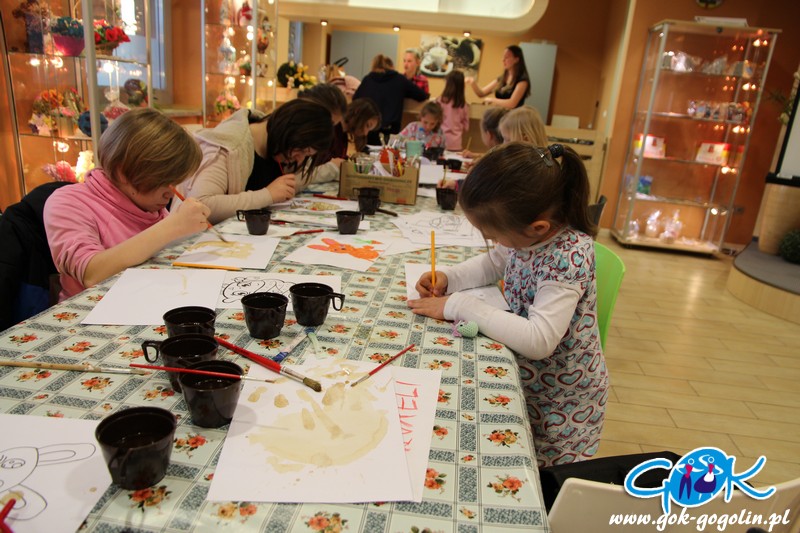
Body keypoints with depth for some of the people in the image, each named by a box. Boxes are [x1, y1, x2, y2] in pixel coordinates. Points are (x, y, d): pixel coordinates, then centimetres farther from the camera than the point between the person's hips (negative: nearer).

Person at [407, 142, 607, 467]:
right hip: (523, 374, 6)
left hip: (561, 400, -6)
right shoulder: (527, 233, -10)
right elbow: (495, 262, 11)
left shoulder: (569, 256, -30)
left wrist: (459, 306, -30)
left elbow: (538, 340, -36)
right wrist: (448, 277, -6)